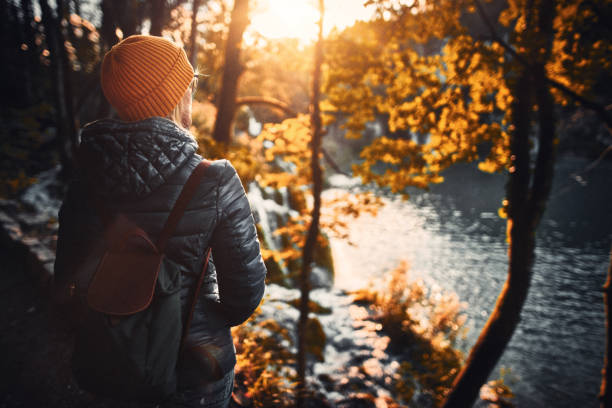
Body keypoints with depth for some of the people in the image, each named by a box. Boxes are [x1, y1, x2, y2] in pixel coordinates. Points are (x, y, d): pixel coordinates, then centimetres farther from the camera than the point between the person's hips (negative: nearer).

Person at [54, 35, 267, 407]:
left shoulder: (84, 185, -14)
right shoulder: (216, 183, -25)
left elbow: (68, 276, -4)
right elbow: (246, 289, -18)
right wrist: (214, 320, 4)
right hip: (194, 364, -3)